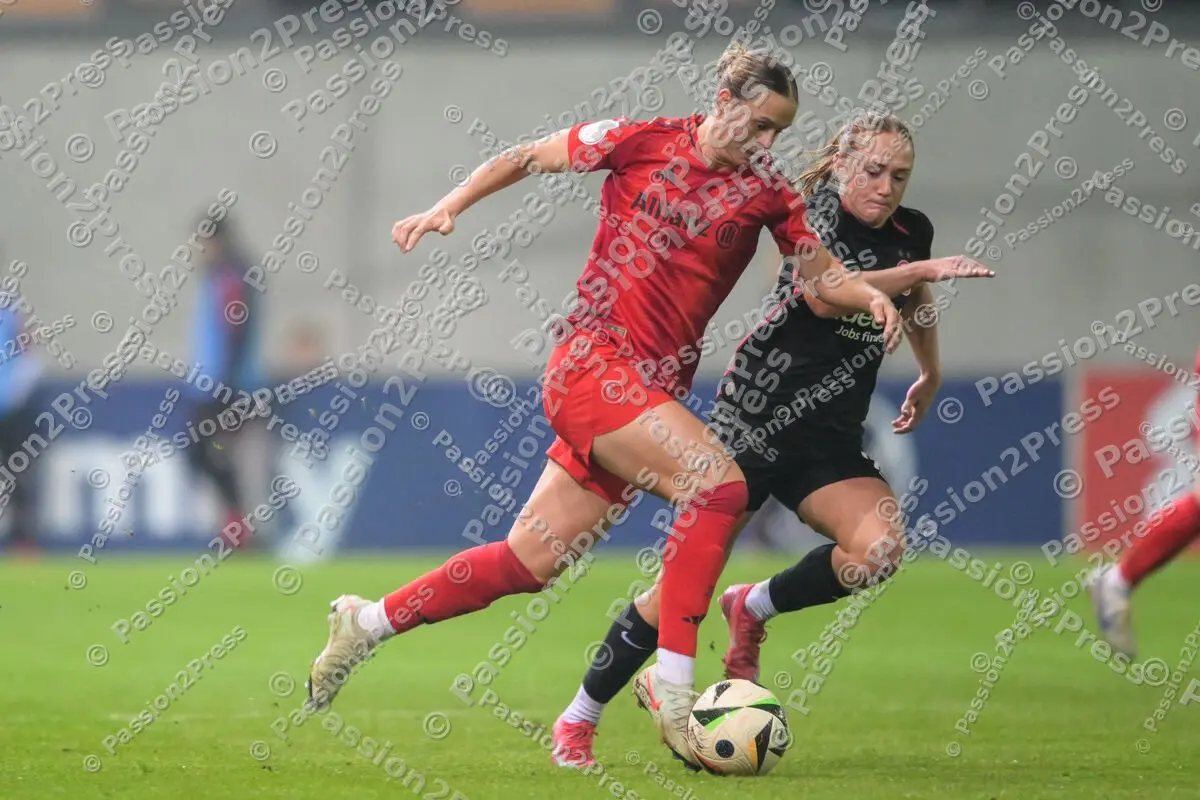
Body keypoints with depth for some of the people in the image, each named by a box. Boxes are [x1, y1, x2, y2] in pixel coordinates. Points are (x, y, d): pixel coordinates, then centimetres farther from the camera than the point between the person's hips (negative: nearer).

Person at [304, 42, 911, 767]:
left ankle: (368, 624, 25)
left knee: (530, 562, 8)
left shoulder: (765, 191, 6)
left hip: (653, 389, 6)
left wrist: (869, 294, -9)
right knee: (719, 482, -25)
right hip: (592, 362, -6)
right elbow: (527, 159, 6)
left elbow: (822, 272, 11)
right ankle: (673, 681, -23)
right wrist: (448, 209, 0)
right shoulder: (643, 142, -4)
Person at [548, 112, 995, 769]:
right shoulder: (816, 213, -9)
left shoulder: (911, 232, 8)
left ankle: (753, 608, 3)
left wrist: (930, 380, 39)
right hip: (753, 422, -5)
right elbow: (823, 295, -30)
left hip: (830, 441, 5)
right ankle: (578, 721, 8)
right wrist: (921, 271, -32)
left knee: (879, 547, -25)